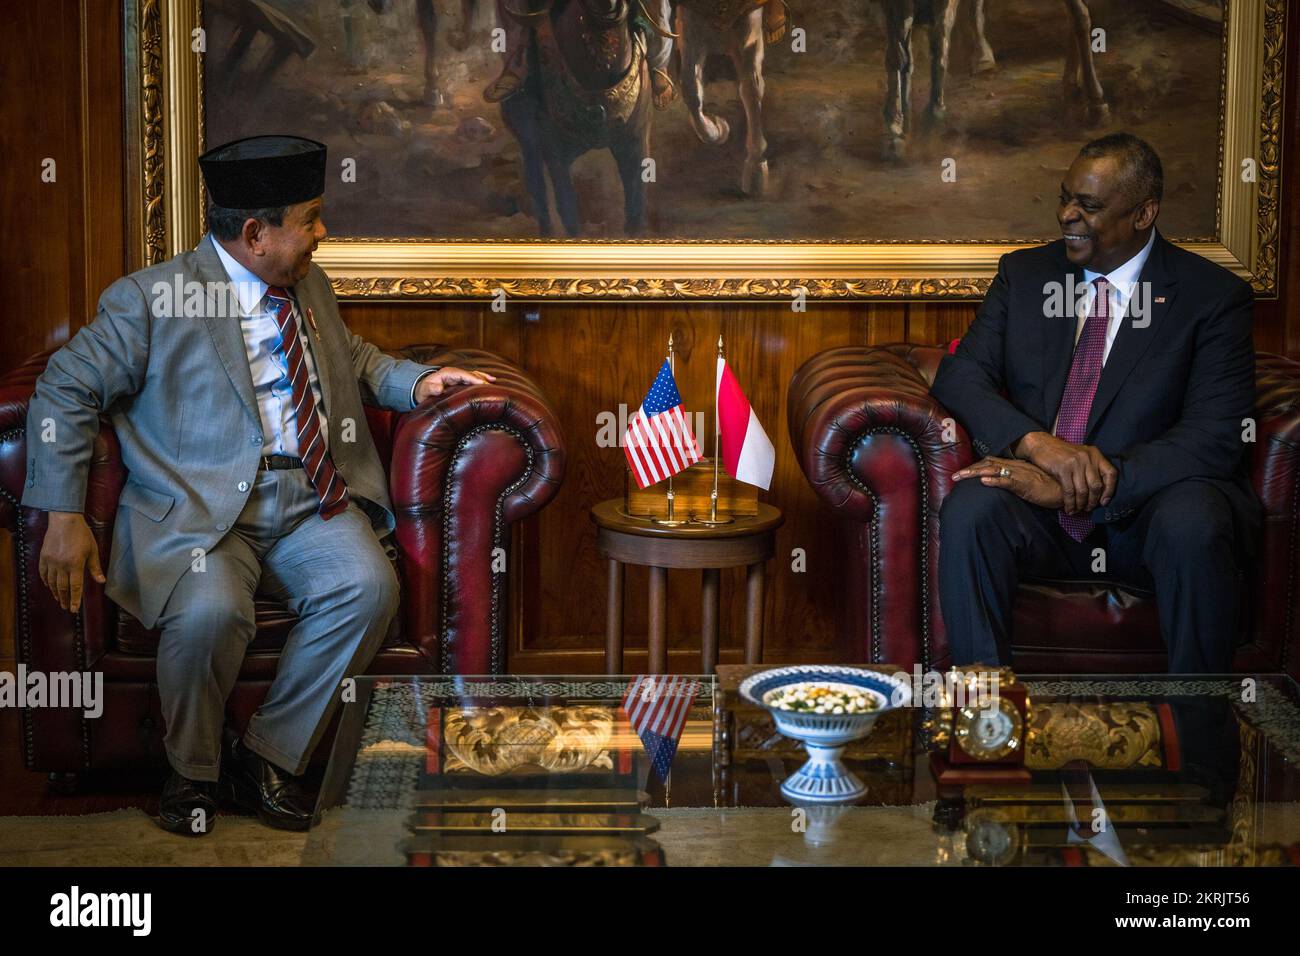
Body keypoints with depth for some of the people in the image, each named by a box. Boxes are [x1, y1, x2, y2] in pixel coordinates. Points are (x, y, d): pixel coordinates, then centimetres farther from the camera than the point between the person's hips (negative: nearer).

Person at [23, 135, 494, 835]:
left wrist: (415, 382, 14)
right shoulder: (150, 299, -3)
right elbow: (64, 391, -1)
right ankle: (193, 770, -3)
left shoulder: (309, 286, 17)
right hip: (200, 510, -5)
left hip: (311, 502, 5)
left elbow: (352, 357, 35)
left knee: (369, 587, -24)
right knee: (210, 612, -34)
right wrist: (63, 517, -9)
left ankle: (267, 757, -7)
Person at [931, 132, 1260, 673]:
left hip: (1151, 508, -2)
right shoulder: (1023, 273, 11)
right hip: (1045, 519, 2)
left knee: (1193, 521, -36)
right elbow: (959, 376, 3)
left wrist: (1068, 486, -24)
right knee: (970, 509, -30)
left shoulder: (1213, 296, -2)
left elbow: (1217, 439, -12)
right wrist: (1038, 442, -20)